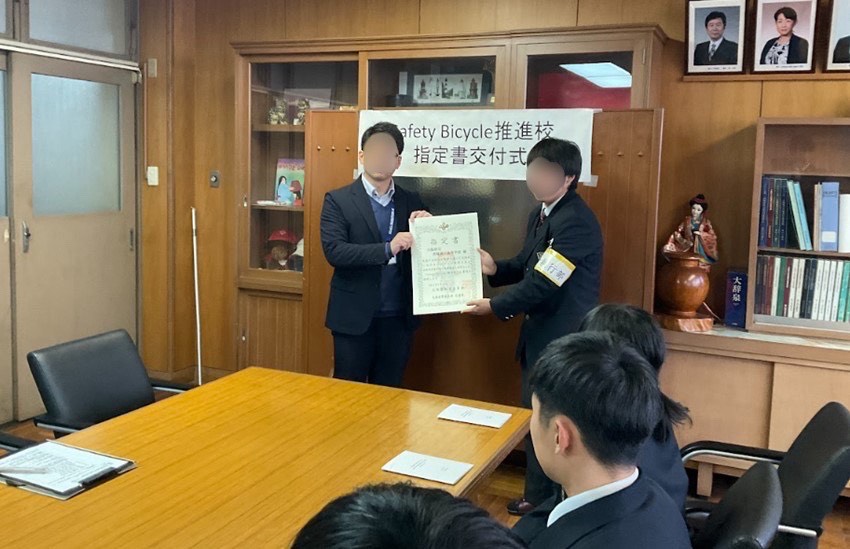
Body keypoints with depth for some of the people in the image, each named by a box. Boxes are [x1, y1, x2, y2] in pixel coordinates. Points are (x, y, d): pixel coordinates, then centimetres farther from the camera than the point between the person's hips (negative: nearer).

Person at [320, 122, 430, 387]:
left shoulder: (412, 202, 7)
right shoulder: (338, 200, -4)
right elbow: (334, 251, -16)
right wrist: (388, 249, -26)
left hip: (398, 317, 3)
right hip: (355, 316, -3)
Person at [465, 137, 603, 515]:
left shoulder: (576, 222, -23)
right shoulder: (541, 214, 9)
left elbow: (542, 282, -25)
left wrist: (495, 307, -13)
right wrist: (494, 269, -3)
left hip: (564, 340, -10)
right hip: (540, 334, 10)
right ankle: (539, 497, 34)